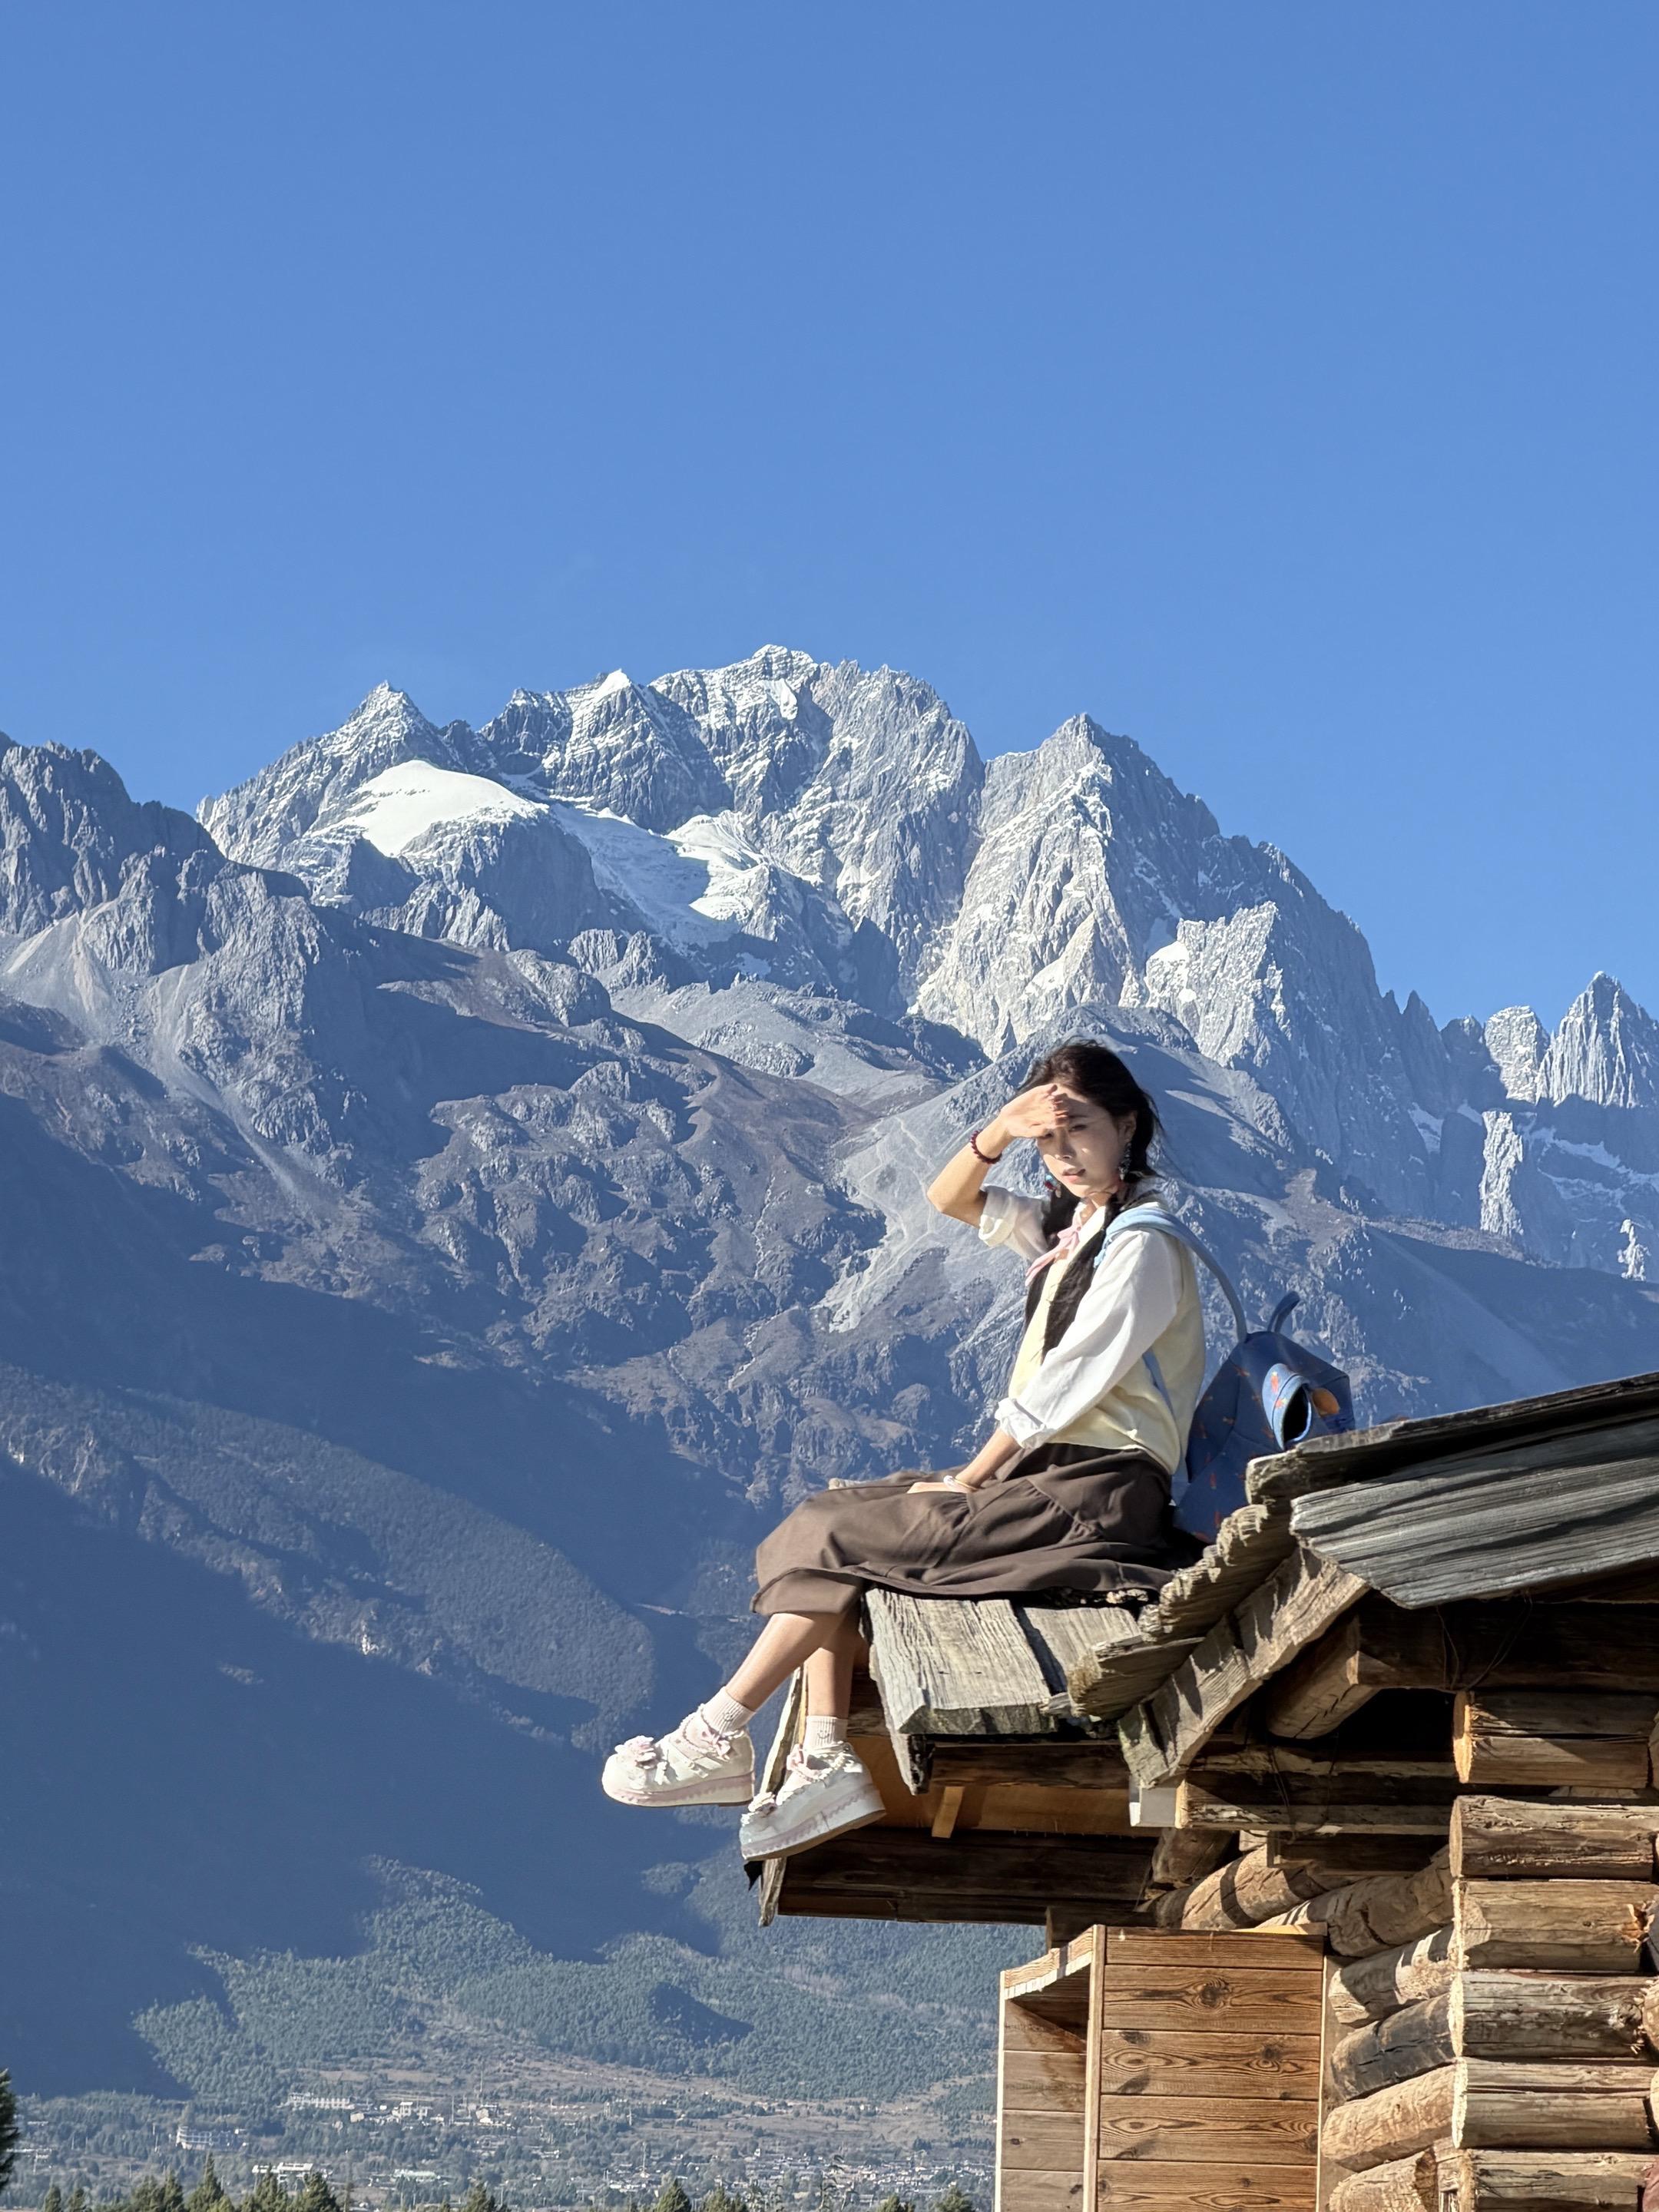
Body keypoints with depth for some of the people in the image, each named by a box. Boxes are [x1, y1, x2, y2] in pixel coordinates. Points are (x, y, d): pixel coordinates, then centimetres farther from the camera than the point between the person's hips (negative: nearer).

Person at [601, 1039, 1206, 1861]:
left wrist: (968, 1480, -12)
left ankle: (720, 1737, -8)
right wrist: (997, 1133, -4)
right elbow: (950, 1200, 18)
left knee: (839, 1538, -14)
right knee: (830, 1519, -1)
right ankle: (826, 1759, -13)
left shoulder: (1143, 1246, -13)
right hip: (1043, 1470, 10)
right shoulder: (1071, 1226, 16)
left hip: (1095, 1490, -10)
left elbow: (1063, 1386, -17)